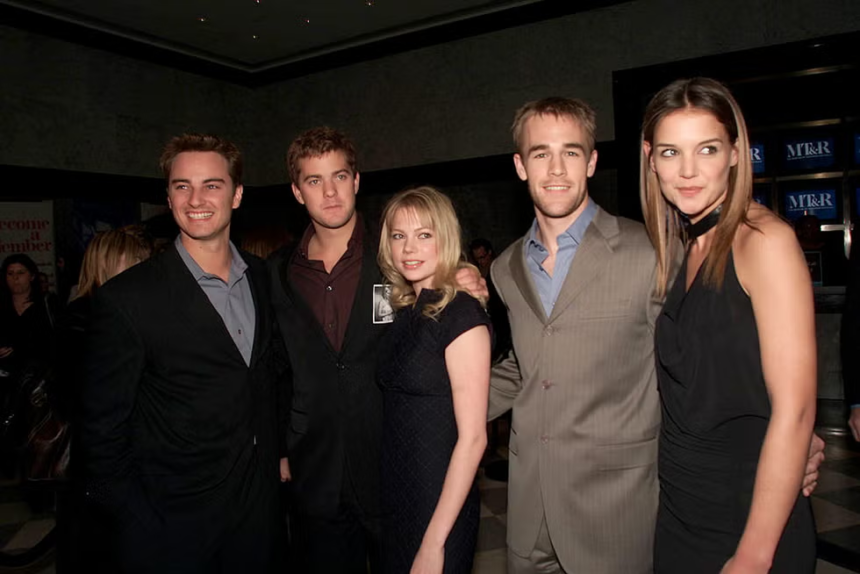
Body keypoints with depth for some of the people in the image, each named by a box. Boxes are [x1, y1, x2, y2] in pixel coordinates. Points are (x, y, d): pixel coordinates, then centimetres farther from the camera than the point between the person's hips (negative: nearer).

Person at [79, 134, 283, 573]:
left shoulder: (263, 278, 0)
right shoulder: (126, 298, -15)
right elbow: (101, 431, -11)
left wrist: (279, 453, 7)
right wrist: (139, 523, -12)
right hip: (172, 529, -4)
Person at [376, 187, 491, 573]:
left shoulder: (462, 315, -18)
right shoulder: (403, 312, 4)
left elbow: (473, 437, -19)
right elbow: (397, 416, 8)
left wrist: (435, 541, -19)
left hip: (441, 508, -7)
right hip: (394, 498, 7)